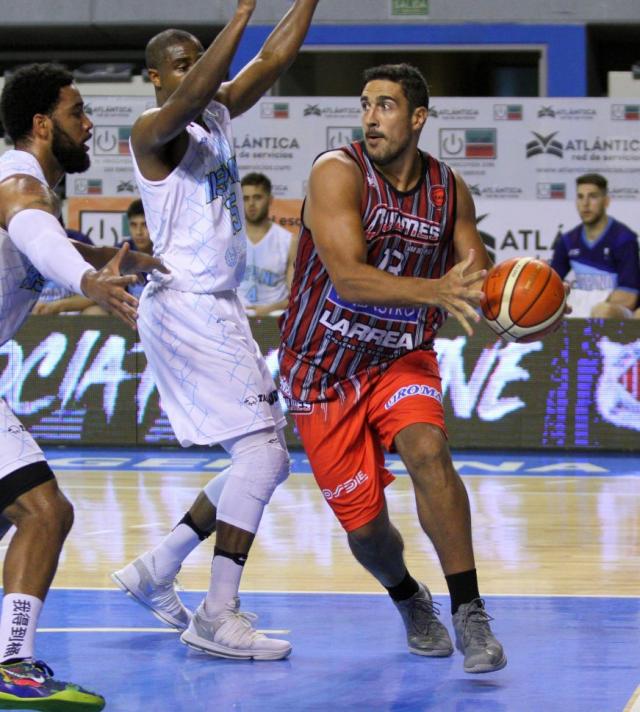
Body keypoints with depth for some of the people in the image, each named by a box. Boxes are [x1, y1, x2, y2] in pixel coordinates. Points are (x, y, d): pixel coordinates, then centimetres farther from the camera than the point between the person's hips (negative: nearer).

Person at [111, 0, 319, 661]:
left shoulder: (219, 111, 13)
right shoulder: (155, 130, -11)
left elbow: (273, 60, 10)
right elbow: (189, 97, -32)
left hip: (219, 309, 9)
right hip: (184, 306, -9)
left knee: (264, 460, 11)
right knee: (261, 451, -17)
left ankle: (156, 568, 20)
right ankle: (217, 617, -15)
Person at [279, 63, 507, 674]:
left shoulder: (450, 191, -2)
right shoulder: (338, 173, -18)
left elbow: (478, 280, 6)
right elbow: (349, 277, -30)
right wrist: (436, 290, -44)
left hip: (402, 355, 2)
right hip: (324, 367, -2)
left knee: (427, 450, -29)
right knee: (364, 523, 1)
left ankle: (469, 612, -25)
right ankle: (408, 600, 35)